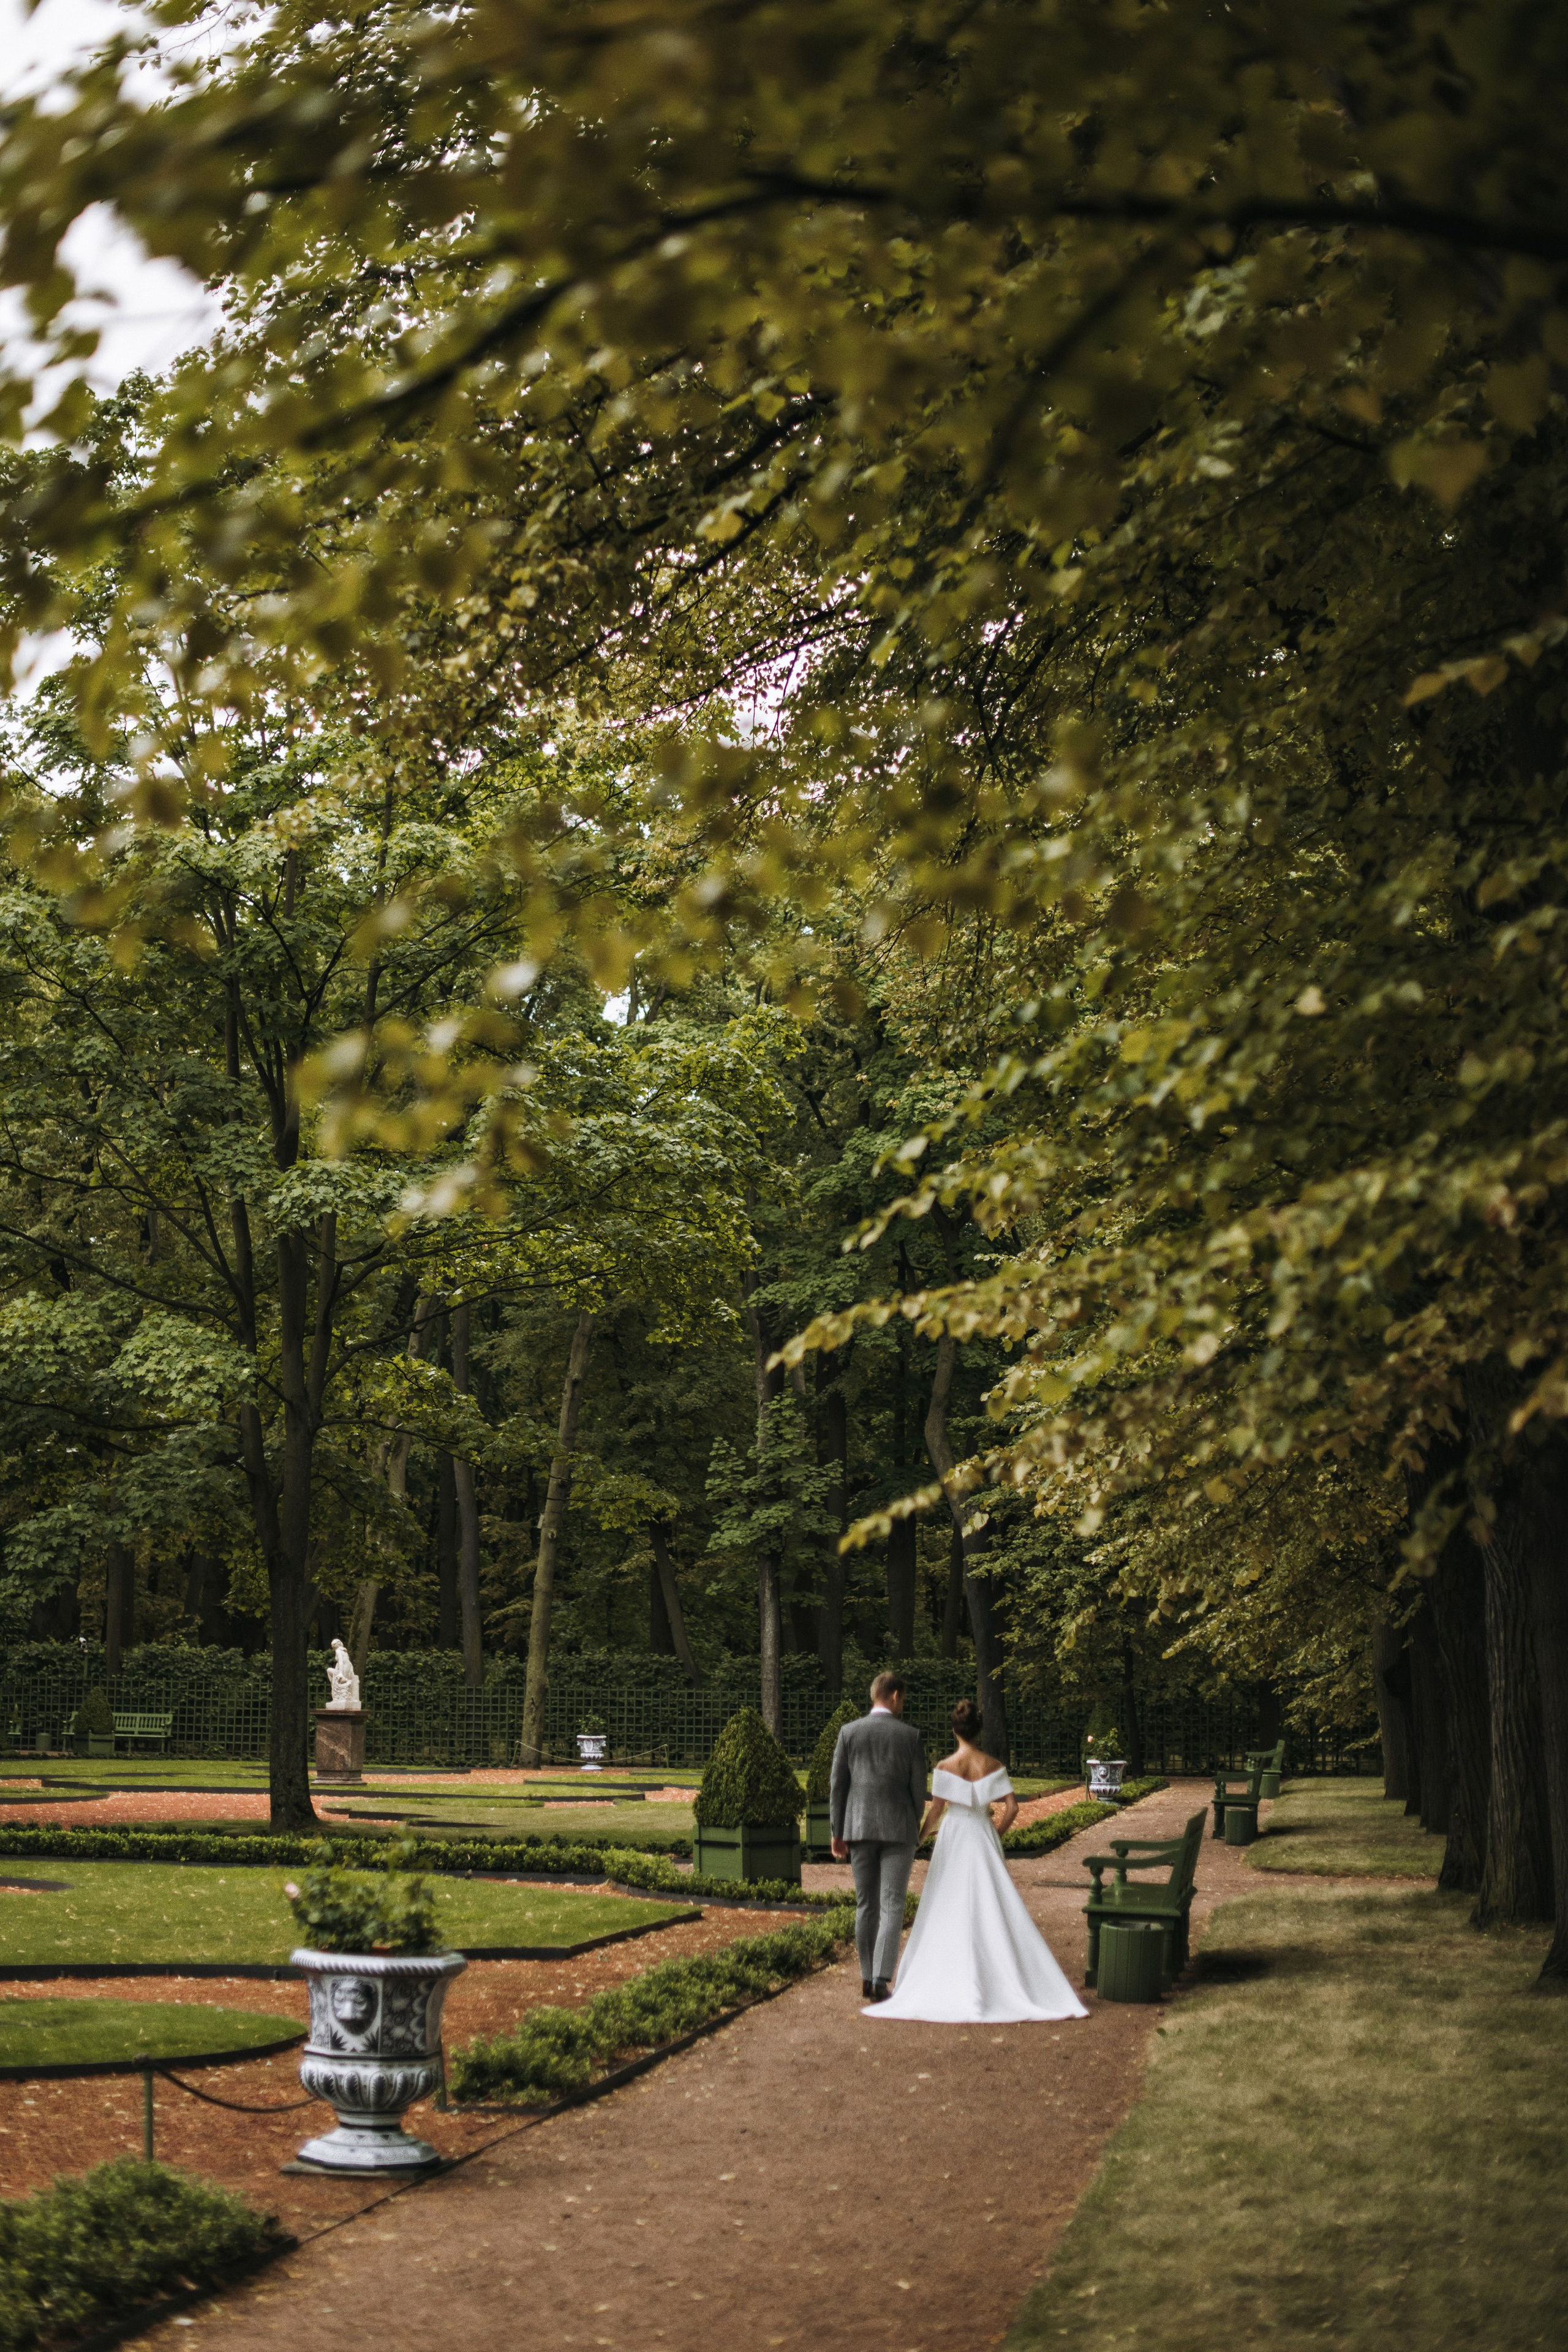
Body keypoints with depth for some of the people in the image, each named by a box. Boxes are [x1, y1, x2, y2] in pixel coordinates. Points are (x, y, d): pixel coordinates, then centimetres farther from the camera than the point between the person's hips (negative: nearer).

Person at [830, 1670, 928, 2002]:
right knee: (892, 1907, -2)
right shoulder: (911, 1736, -4)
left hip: (859, 1828, 2)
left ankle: (868, 1978, 19)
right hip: (898, 1830, -2)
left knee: (866, 1905, 15)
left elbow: (838, 1785, 0)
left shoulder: (849, 1732, 1)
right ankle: (881, 1979, -16)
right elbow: (919, 1788, -1)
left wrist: (837, 1833, 5)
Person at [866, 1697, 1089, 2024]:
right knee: (991, 1909, 7)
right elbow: (1012, 1807, -7)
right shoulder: (993, 1766, -3)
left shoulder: (945, 1767, -9)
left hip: (953, 1838, -2)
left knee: (948, 1910, 5)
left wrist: (919, 1836, 7)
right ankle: (998, 1974, 6)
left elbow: (936, 1811, -9)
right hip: (983, 1839, 2)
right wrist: (996, 1833, 7)